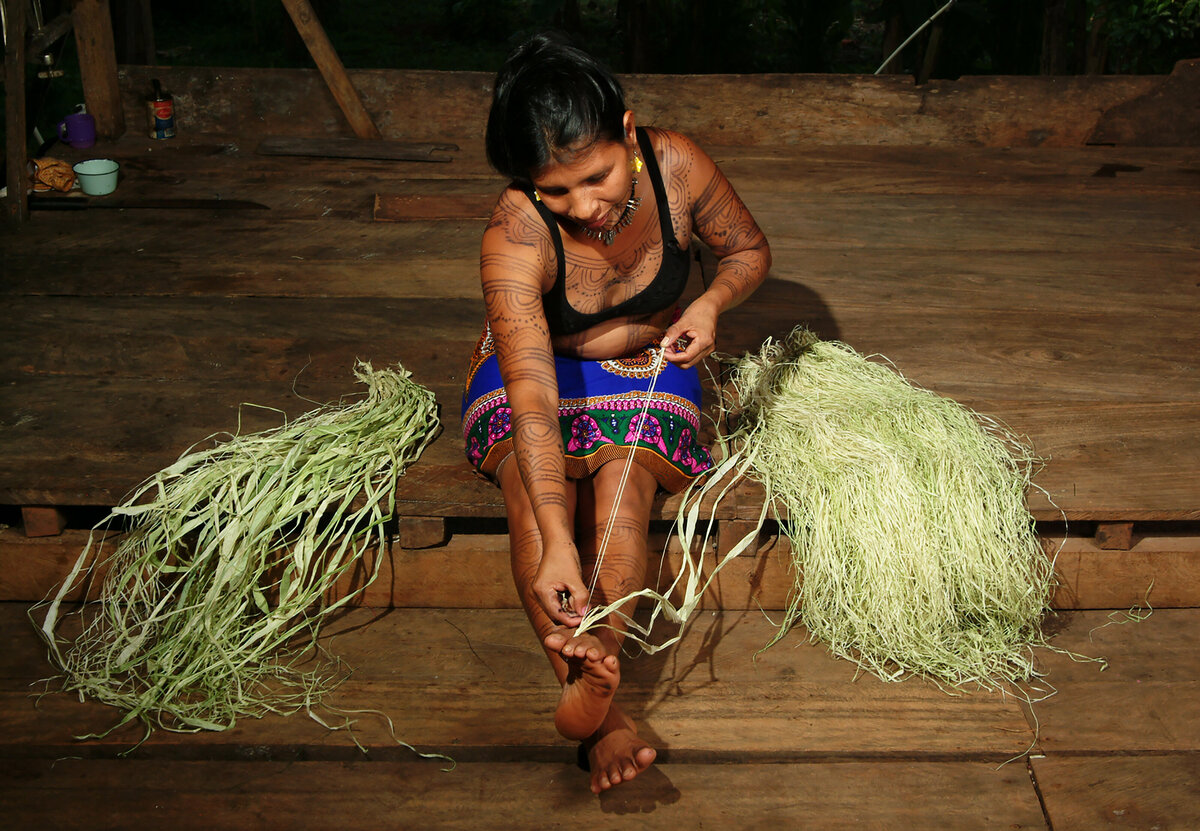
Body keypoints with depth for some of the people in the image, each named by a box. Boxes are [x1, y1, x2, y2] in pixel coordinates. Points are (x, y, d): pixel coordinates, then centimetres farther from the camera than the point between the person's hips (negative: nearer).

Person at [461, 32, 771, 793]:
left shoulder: (676, 167, -21)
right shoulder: (514, 238, -31)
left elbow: (749, 250, 0)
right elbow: (533, 399, -42)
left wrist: (711, 304, -24)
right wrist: (556, 547, -52)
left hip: (648, 366, 2)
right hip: (535, 370, -2)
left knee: (623, 478, -31)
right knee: (532, 484, -32)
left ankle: (600, 663, -50)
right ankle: (604, 715, -43)